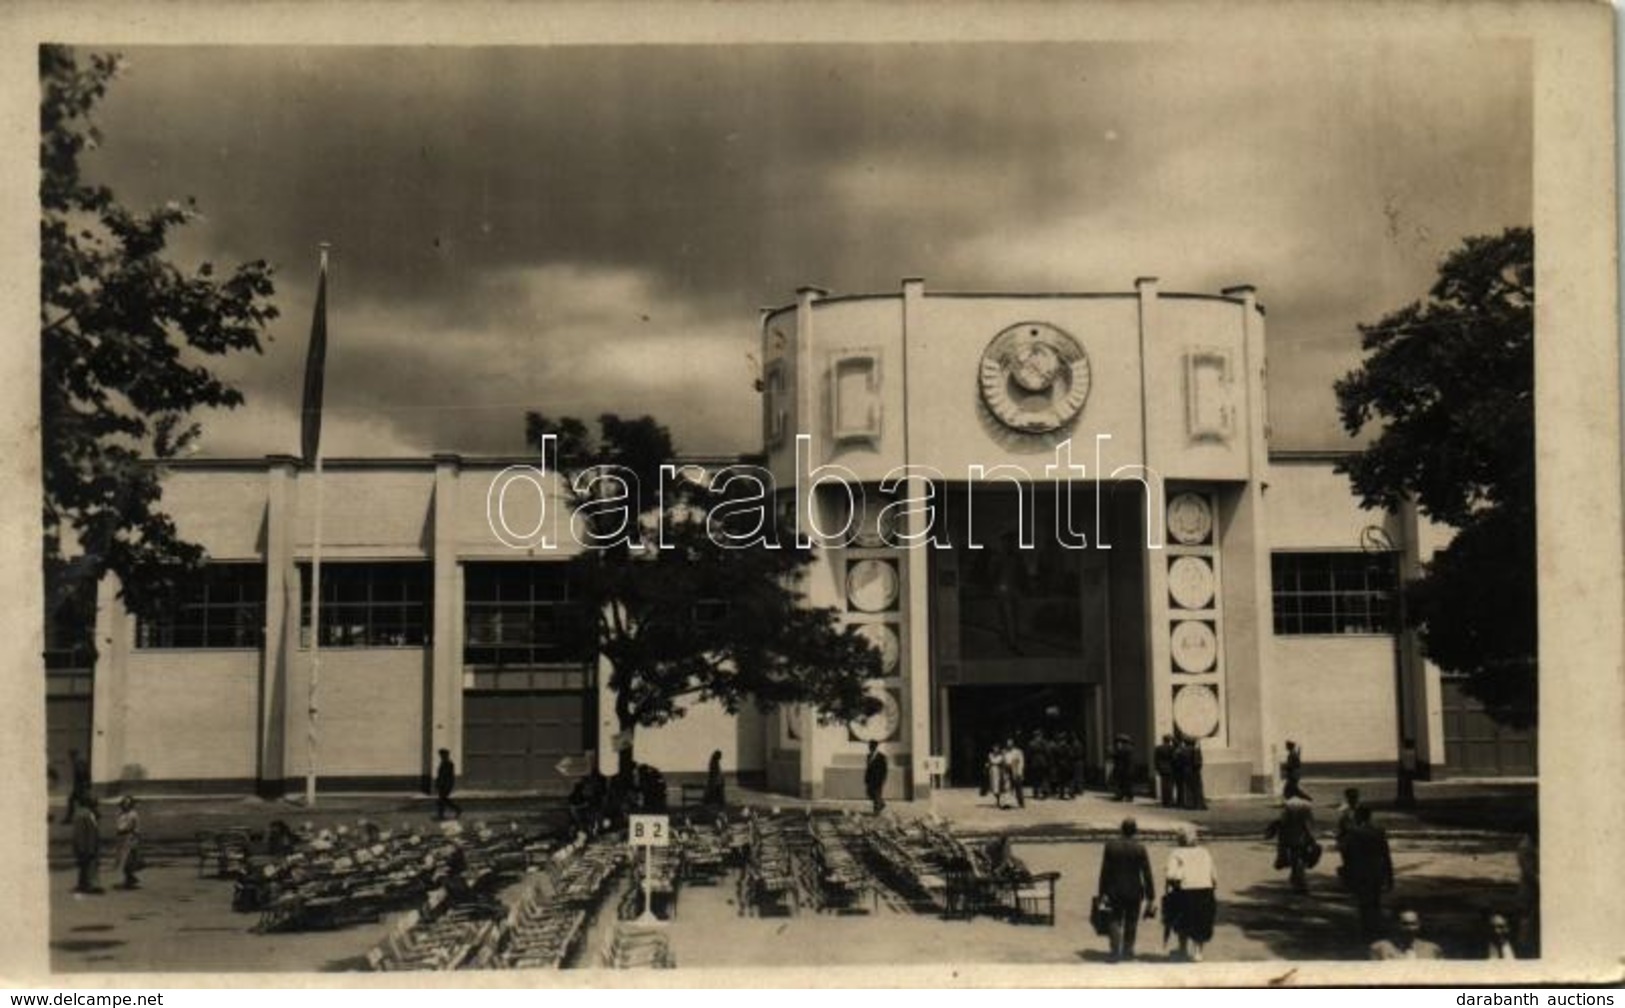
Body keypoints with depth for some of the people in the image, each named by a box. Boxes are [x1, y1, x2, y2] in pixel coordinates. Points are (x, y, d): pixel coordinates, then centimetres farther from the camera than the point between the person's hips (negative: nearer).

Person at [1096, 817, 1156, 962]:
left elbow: (1104, 870, -2)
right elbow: (1147, 873, -7)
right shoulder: (1140, 848, -10)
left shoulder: (1110, 845, -6)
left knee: (1115, 921, 7)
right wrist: (1149, 895, 0)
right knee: (1131, 923, 14)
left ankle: (1115, 952, -3)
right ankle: (1127, 950, 21)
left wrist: (1102, 892, 6)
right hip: (1134, 891, -1)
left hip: (1115, 890, 1)